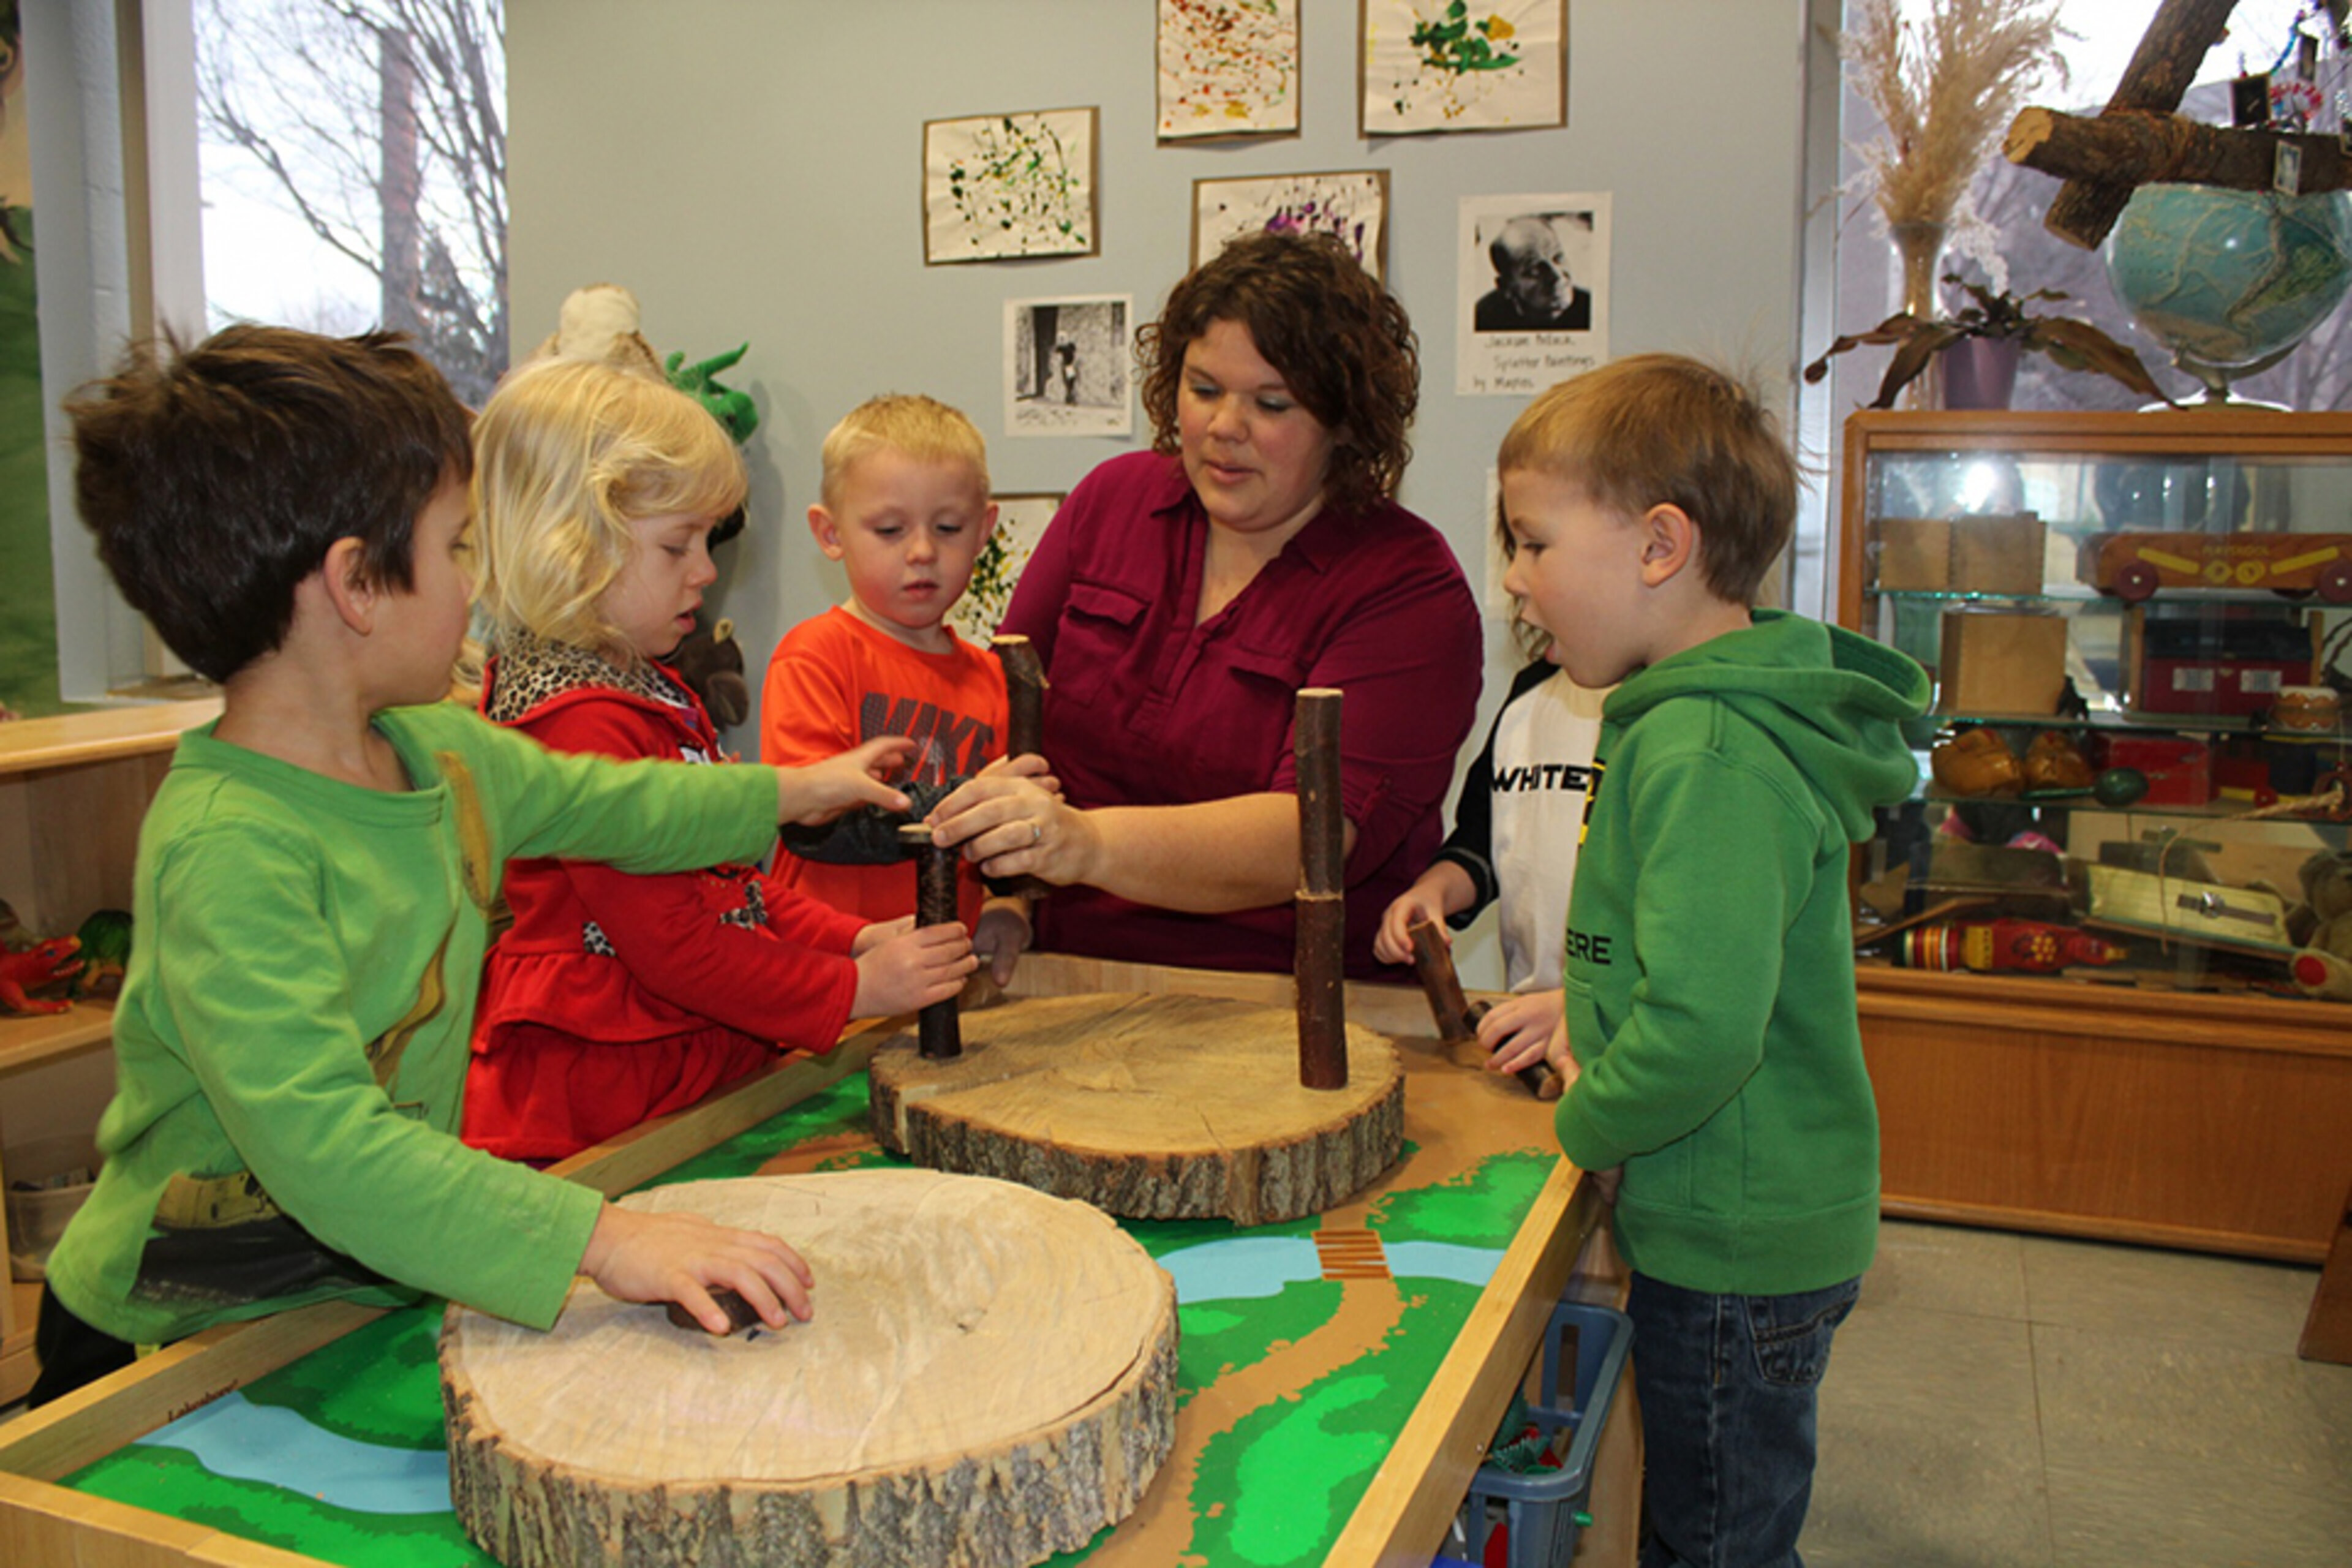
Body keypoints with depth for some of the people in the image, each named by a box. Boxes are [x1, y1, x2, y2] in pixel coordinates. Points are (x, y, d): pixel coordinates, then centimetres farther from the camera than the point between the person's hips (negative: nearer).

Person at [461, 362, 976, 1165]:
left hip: (695, 1060, 9)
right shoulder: (579, 721, -18)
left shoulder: (643, 686, 15)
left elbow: (722, 877, 18)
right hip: (605, 1101, -9)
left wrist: (855, 939, 6)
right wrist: (853, 989, -14)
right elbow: (669, 942, -19)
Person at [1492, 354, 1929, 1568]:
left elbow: (1702, 1027, -33)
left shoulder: (1710, 757, -27)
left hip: (1736, 1250, -10)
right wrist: (1592, 1018, 5)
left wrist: (1589, 1126, -16)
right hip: (1749, 1225, 10)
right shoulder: (1711, 716, 7)